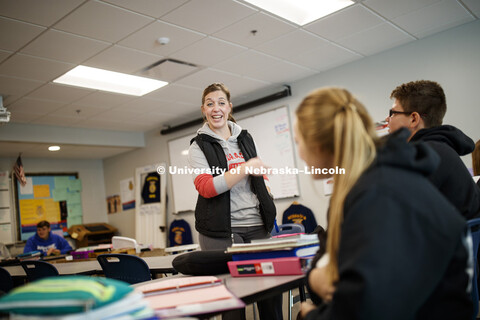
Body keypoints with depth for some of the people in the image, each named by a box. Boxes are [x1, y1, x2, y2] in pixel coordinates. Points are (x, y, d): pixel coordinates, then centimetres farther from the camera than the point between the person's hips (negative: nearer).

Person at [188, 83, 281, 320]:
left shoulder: (245, 138, 15)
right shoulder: (199, 146, 1)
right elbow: (206, 188, -13)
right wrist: (245, 169, -19)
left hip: (258, 226, 4)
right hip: (222, 232, -4)